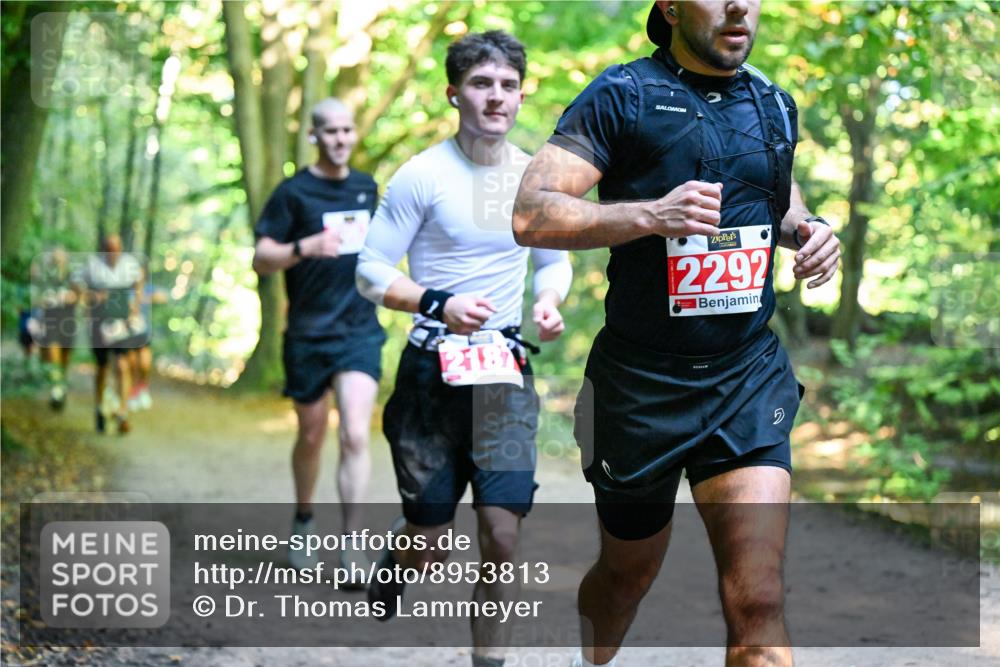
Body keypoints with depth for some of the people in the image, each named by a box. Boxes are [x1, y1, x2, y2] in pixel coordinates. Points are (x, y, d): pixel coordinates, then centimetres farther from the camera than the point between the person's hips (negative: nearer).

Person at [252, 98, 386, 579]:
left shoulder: (368, 188, 10)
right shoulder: (293, 192, -4)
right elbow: (261, 259, -9)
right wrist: (305, 247, -24)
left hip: (360, 331, 2)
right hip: (308, 335, -2)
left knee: (355, 436, -13)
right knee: (311, 437, 11)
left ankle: (352, 548, -11)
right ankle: (303, 522, 36)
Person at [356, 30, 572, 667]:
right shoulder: (422, 175, -8)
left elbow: (555, 260, 19)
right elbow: (371, 271, -6)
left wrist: (550, 302, -3)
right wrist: (440, 304, -22)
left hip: (506, 373, 3)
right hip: (432, 370, -3)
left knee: (503, 530, -8)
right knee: (429, 539, 3)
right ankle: (392, 566, 39)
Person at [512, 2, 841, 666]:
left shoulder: (775, 105, 8)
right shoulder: (623, 95, -8)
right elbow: (531, 216, -16)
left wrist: (806, 228, 5)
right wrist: (649, 214, -28)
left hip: (750, 378, 3)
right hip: (643, 384, -3)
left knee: (758, 604, -11)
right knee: (629, 574, 18)